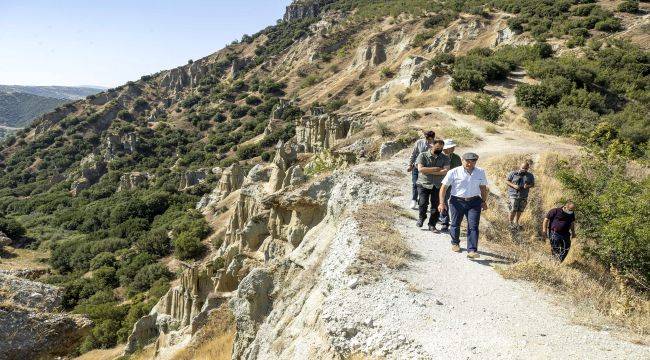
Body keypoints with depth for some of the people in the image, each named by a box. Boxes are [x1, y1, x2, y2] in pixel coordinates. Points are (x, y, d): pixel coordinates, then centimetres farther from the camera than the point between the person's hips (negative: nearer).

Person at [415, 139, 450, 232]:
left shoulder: (445, 158, 5)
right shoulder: (423, 155, 1)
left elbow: (445, 171, -10)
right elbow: (420, 169, -12)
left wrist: (429, 171, -14)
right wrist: (435, 169, -10)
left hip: (438, 185, 2)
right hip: (423, 184, -2)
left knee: (436, 206, 0)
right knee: (423, 203, -14)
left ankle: (432, 224, 18)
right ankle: (421, 217, 17)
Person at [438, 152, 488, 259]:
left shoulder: (480, 172, 5)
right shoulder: (453, 172, -7)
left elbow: (483, 188, 18)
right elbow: (443, 187, -5)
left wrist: (484, 201, 13)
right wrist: (442, 203, -11)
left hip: (474, 202, 2)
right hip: (457, 202, -1)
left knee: (473, 226, -8)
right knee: (455, 224, 11)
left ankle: (472, 251, -10)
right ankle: (455, 243, 37)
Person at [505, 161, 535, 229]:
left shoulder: (530, 176, 7)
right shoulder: (513, 173, -2)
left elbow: (533, 184, 12)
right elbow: (506, 181, 0)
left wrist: (528, 186, -11)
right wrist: (514, 185, -15)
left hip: (523, 196, 4)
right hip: (514, 195, -3)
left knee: (520, 210, 8)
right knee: (513, 210, -9)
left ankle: (516, 222, 26)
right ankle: (511, 222, 11)